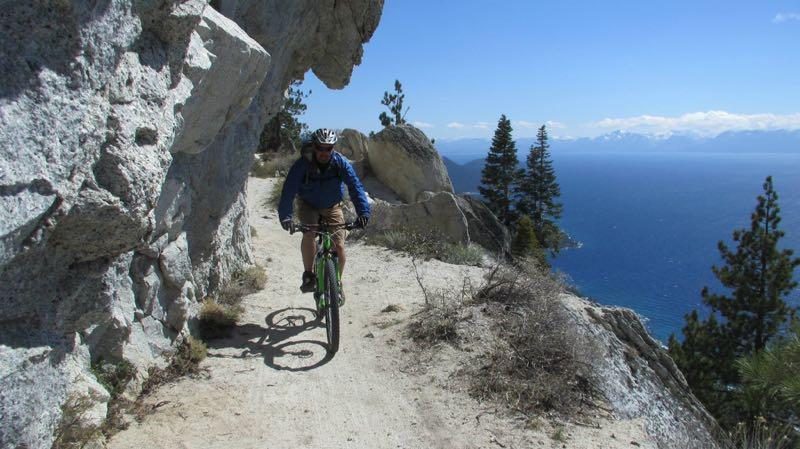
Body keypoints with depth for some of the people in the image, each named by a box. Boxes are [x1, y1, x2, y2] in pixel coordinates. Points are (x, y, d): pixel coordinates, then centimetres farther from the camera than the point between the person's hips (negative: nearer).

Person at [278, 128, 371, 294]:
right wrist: (285, 215, -45)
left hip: (332, 207, 1)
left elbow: (355, 185, -29)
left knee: (339, 246, -9)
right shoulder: (303, 164, -25)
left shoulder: (340, 163, -21)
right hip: (308, 205, -1)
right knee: (309, 234, -30)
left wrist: (363, 211, -42)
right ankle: (308, 275, -10)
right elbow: (289, 190, -32)